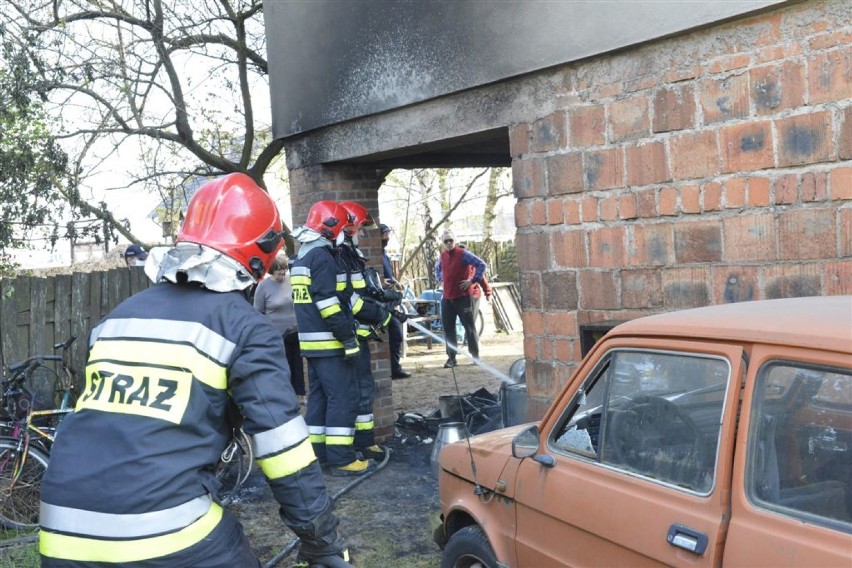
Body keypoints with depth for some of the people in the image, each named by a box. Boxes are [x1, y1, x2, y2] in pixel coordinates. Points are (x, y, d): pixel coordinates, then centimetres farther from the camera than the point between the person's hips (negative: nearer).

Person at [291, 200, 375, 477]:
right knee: (343, 398, -6)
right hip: (329, 342, -10)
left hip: (311, 342, 10)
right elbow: (328, 303, -21)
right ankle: (341, 458, -6)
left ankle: (317, 453, 17)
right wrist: (349, 339, -19)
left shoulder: (302, 258, 17)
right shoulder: (322, 257, -14)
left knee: (319, 397, 13)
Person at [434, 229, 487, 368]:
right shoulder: (442, 256, 10)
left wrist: (473, 280, -13)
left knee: (469, 326, -1)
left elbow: (481, 264, -12)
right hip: (447, 298, 6)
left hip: (463, 297, -6)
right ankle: (451, 358, 13)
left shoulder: (463, 254, -9)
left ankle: (475, 356, 7)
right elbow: (437, 268, 33)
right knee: (448, 328, 6)